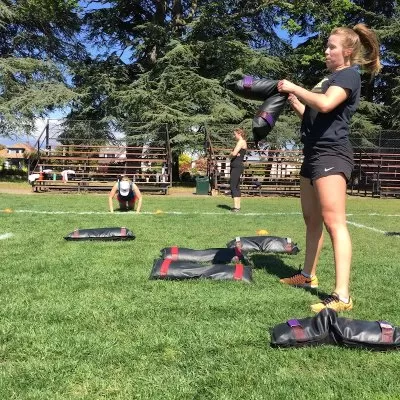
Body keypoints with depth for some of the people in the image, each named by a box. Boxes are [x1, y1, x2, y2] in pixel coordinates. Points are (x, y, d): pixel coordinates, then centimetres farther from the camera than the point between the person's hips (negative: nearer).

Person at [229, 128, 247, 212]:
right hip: (235, 166, 10)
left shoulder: (241, 142, -9)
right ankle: (237, 206, 16)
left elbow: (234, 154, -21)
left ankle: (236, 207, -18)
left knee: (233, 186, -14)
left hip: (237, 166, -10)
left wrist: (232, 154, 2)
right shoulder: (240, 143, 22)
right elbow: (231, 155, 17)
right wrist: (233, 154, -5)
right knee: (236, 186, 12)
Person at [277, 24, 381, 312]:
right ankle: (308, 276, 27)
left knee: (333, 221, -17)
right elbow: (311, 115, 25)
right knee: (312, 219, 14)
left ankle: (342, 296, -18)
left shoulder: (349, 75, -5)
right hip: (314, 153, 10)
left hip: (331, 154, -10)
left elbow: (325, 104, -24)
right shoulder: (331, 77, 24)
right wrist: (291, 99, 13)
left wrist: (295, 88, -13)